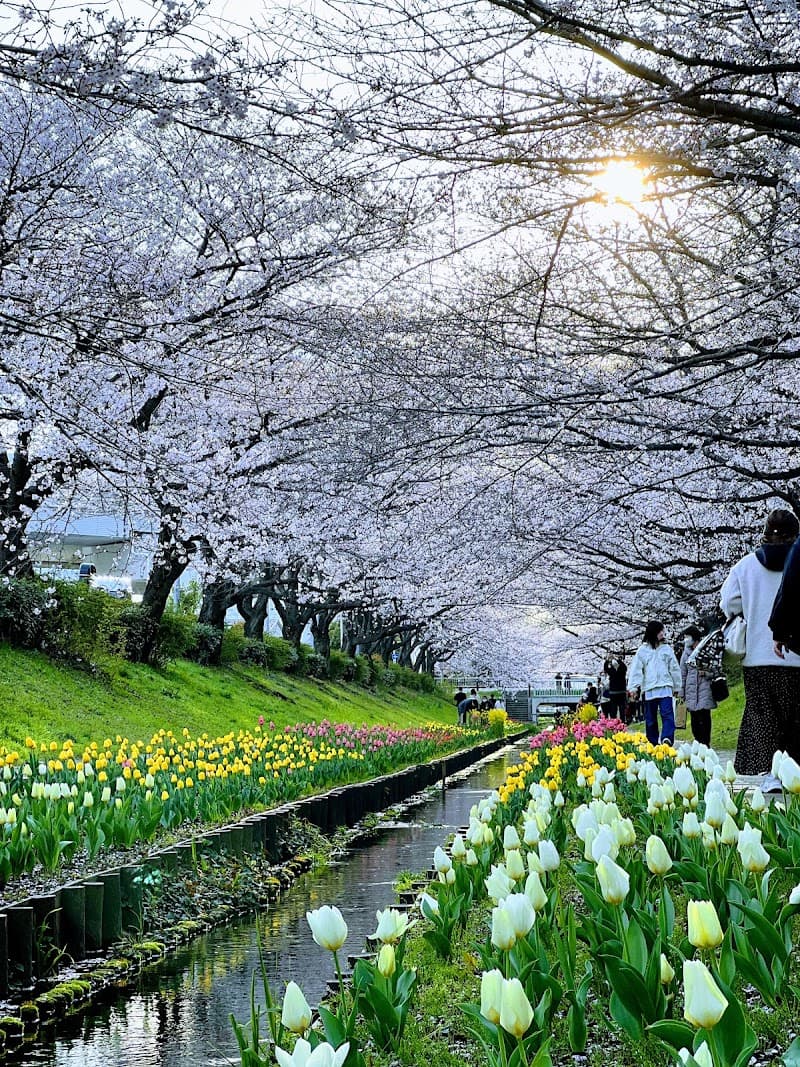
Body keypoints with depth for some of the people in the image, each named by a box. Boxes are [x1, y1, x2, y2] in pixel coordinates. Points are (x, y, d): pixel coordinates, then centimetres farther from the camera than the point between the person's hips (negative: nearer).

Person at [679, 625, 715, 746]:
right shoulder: (686, 653, 11)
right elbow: (683, 674, 15)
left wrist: (706, 672, -15)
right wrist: (682, 693, 13)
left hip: (704, 689, -4)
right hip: (691, 690, 4)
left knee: (704, 718, -9)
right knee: (694, 719, 3)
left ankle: (705, 744, -6)